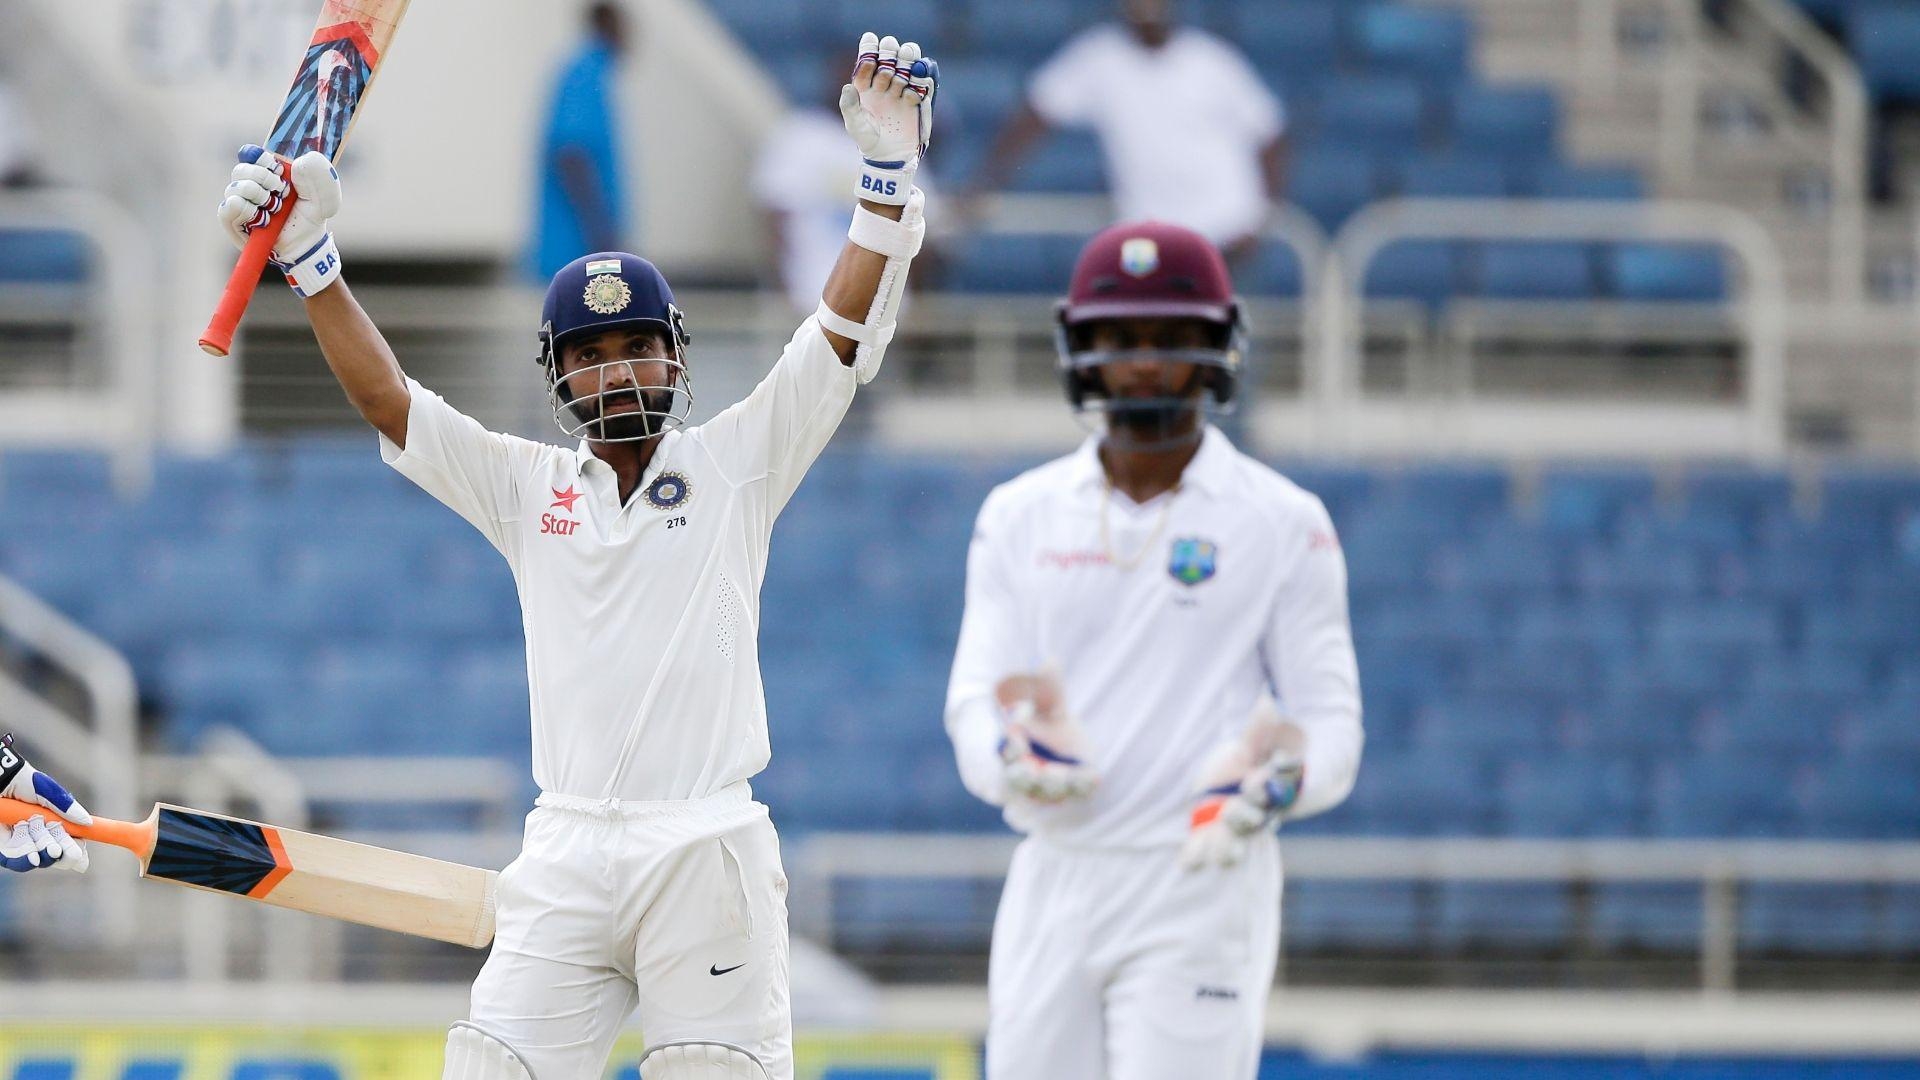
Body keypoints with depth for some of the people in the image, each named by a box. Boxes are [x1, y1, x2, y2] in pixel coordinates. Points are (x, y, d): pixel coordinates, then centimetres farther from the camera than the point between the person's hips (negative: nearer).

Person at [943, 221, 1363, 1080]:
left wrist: (1281, 781, -26)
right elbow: (974, 709, 2)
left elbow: (1332, 724, -2)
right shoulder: (1020, 517, 10)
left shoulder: (1283, 524, 1)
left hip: (1205, 887, -4)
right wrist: (1016, 755, -22)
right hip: (1053, 880, 4)